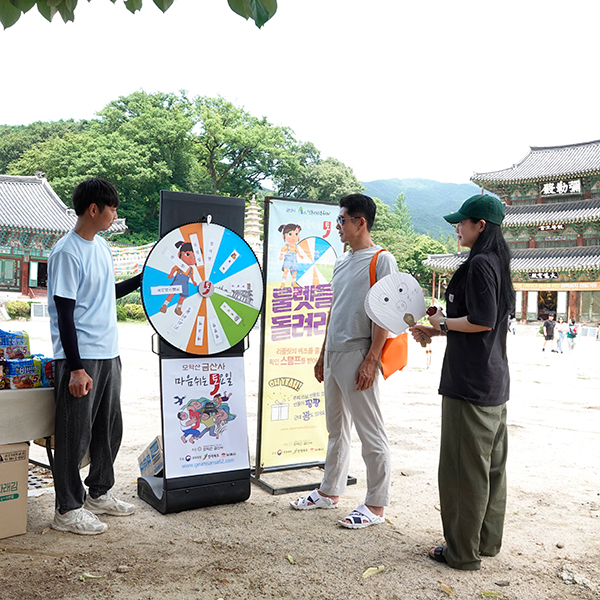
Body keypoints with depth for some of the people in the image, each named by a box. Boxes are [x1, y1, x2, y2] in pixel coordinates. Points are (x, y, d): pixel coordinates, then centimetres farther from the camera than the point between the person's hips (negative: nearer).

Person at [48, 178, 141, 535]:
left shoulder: (102, 245, 12)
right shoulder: (67, 252, -14)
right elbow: (65, 313, -17)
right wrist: (76, 368, -20)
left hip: (109, 354, 9)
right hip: (80, 358, -9)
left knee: (110, 428, 16)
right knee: (76, 435, 2)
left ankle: (99, 493, 33)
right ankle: (68, 510, 16)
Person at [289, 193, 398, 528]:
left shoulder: (381, 260, -9)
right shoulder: (342, 262, 17)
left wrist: (371, 360, -20)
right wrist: (323, 354, 19)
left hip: (358, 355, -9)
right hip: (334, 354, 9)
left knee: (371, 432, 0)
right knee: (337, 429, 18)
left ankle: (376, 505, 11)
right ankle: (330, 492, 30)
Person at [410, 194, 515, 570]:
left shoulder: (479, 264, -16)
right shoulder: (498, 263, 14)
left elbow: (482, 321, -23)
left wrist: (443, 321, -7)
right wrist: (437, 332, 15)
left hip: (470, 383, -10)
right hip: (494, 382, 10)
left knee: (464, 468, 0)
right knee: (491, 465, 16)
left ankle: (463, 552, 11)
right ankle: (487, 541, 28)